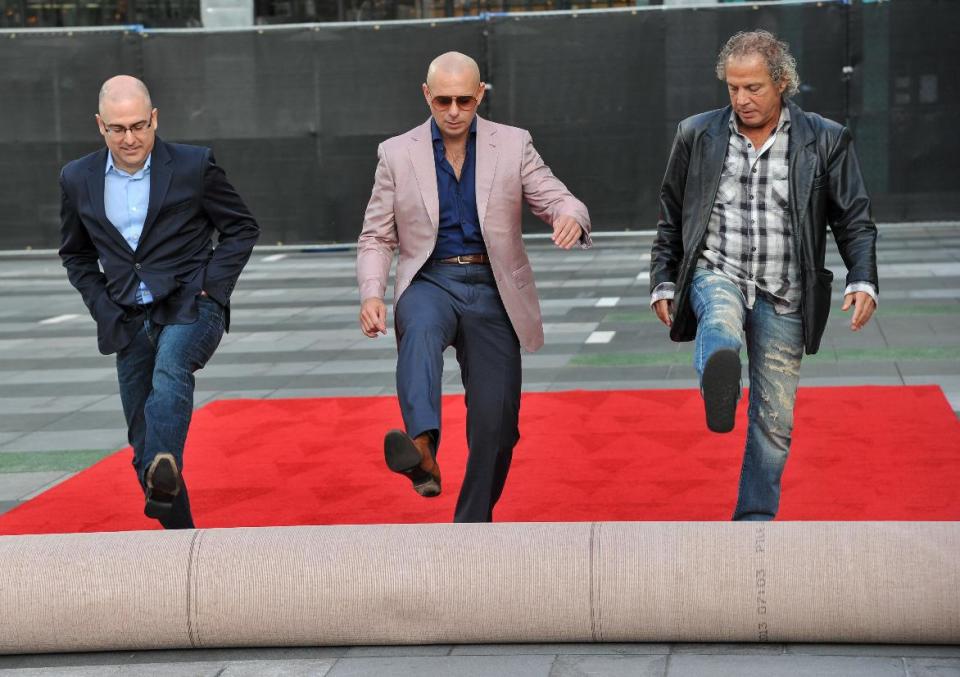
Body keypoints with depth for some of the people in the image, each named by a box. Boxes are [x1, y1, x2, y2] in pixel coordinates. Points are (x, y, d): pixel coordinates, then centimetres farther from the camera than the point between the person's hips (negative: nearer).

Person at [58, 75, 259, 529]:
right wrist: (102, 307, 5)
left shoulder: (193, 165, -4)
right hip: (129, 321, 4)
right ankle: (179, 531, 18)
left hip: (190, 307, -4)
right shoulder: (78, 180, 5)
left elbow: (242, 229, 5)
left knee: (171, 369, -36)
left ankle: (163, 474, -54)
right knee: (143, 439, 4)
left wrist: (211, 286, -6)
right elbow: (75, 254, 18)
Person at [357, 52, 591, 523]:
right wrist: (372, 294, -12)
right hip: (429, 282, -1)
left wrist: (571, 218, -26)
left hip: (491, 290, 1)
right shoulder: (397, 154, 6)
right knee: (420, 328, -38)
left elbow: (559, 201, 0)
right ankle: (422, 449, -58)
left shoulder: (512, 145, 5)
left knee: (495, 425, 1)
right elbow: (376, 237, 7)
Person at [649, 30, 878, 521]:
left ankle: (755, 521, 19)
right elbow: (670, 218, 12)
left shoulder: (826, 140, 0)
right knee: (720, 319, -38)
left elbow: (854, 222, 2)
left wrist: (862, 281, -12)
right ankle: (719, 388, -67)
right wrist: (662, 284, 9)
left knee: (774, 421, 5)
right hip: (716, 276, 0)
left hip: (782, 298, 1)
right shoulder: (696, 135, 3)